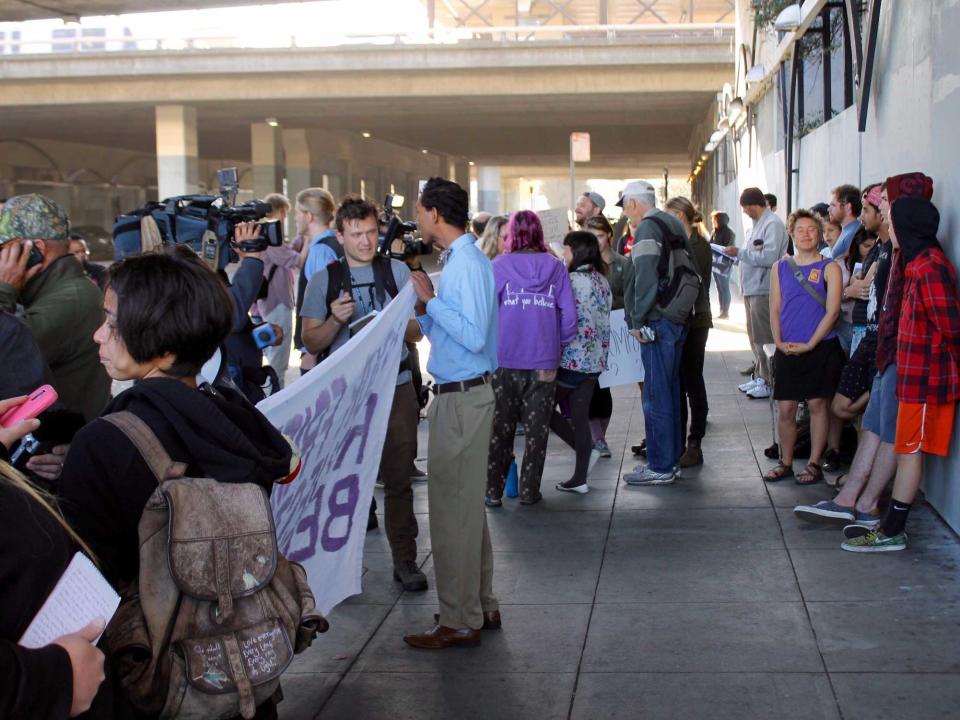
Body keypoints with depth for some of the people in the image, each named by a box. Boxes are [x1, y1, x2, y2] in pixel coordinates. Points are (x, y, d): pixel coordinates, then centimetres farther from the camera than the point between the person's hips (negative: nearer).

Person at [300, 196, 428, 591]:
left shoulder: (397, 271, 8)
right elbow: (312, 343, 6)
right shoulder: (323, 280, 6)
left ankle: (405, 559, 11)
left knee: (398, 476, 2)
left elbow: (417, 332, 8)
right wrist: (336, 320, -12)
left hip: (395, 388, 0)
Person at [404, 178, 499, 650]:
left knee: (453, 509, -5)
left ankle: (459, 623, 3)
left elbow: (473, 336, -25)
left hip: (463, 399, -11)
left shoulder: (469, 265, -17)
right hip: (454, 397, 11)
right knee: (466, 505, 18)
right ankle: (480, 605, 29)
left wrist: (431, 299, -19)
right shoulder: (455, 261, 14)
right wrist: (424, 309, 3)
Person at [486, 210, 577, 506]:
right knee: (537, 429, 11)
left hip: (504, 362, -1)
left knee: (500, 429, 10)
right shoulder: (555, 267, -2)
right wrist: (559, 344, 11)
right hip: (544, 364, 1)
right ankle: (529, 490, 16)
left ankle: (493, 491, 12)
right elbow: (569, 315, -3)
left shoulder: (499, 266, -5)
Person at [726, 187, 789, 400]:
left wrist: (740, 253, -17)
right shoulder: (758, 224, 18)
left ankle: (769, 382, -2)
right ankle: (760, 376, 22)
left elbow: (768, 257, -22)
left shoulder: (773, 224, -12)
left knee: (763, 337, -6)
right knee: (755, 336, 14)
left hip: (763, 289, -10)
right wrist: (737, 253, 4)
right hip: (752, 288, 10)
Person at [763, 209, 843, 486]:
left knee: (817, 404, 4)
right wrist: (779, 342, -4)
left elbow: (832, 311, -8)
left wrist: (809, 344, -12)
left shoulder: (829, 268, -2)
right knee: (785, 409, 4)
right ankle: (786, 463, 18)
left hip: (820, 348, -3)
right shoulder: (781, 267, 9)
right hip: (787, 350, 3)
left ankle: (814, 464, 13)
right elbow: (774, 309, 9)